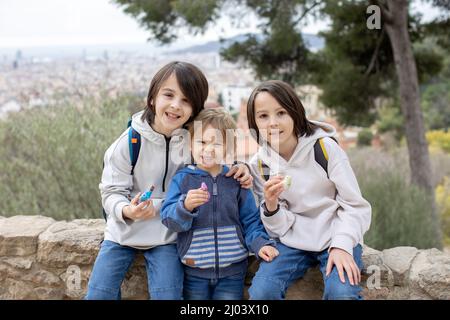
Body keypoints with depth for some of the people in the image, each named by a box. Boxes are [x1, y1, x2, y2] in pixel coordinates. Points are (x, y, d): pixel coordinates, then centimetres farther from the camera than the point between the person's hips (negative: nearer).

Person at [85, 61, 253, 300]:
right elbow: (112, 191, -8)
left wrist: (239, 168, -14)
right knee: (98, 294, -2)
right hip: (124, 229, 0)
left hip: (167, 235, 0)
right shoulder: (130, 141, -12)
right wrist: (127, 210, -32)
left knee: (168, 295, -11)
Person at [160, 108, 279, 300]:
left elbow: (250, 221, 5)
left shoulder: (236, 180, 1)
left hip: (232, 270, 1)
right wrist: (186, 206, -30)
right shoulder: (182, 178, -2)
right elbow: (169, 219, -11)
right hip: (194, 271, 0)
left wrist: (260, 244, -12)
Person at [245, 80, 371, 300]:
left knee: (342, 293, -28)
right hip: (293, 242, 2)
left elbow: (354, 205, -7)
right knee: (261, 292, -21)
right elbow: (279, 228, -2)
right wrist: (271, 206, -23)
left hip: (336, 237, -2)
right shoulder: (259, 165, -4)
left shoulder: (325, 147, -12)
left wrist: (342, 245, -20)